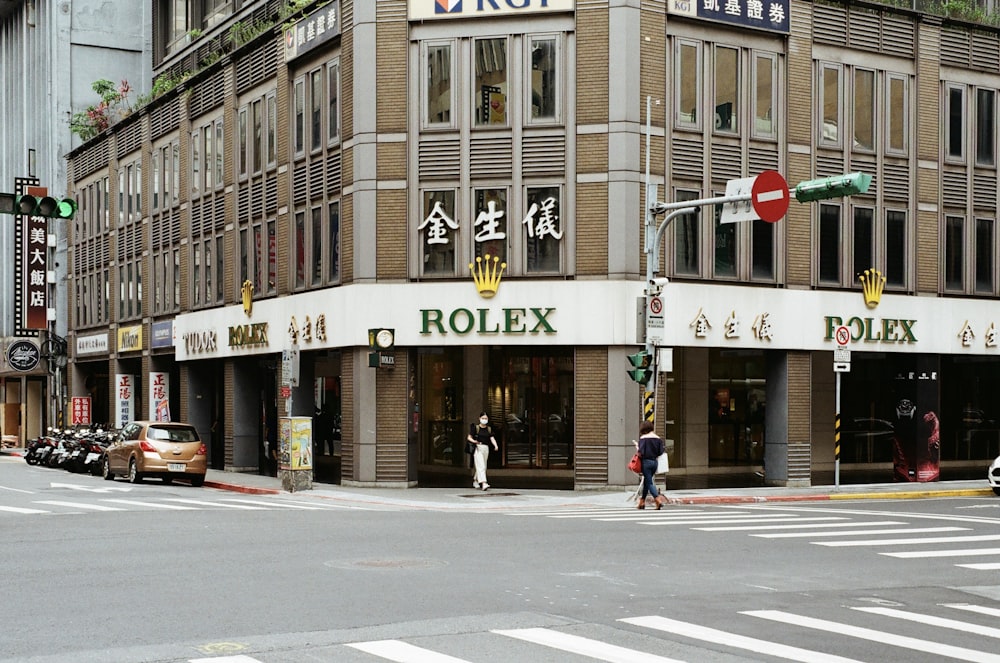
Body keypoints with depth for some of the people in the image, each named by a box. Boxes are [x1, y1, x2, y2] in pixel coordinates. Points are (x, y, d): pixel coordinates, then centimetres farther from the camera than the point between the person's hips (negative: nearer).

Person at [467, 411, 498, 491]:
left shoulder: (489, 429, 11)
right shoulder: (475, 427, -1)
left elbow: (492, 438, 2)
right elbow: (469, 437, -2)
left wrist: (495, 445, -17)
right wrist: (474, 441, -23)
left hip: (486, 448, 5)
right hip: (478, 448, -5)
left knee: (483, 467, 13)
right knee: (481, 466, -15)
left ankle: (475, 481, 32)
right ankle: (484, 484, -24)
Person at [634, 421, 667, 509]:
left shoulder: (643, 438, -10)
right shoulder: (658, 438, 3)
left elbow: (641, 453, -17)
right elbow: (660, 452, 1)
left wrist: (637, 446, 0)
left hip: (646, 461, -6)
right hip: (655, 462, 6)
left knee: (649, 483, -2)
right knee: (646, 481, 19)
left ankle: (658, 500, -20)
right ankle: (642, 502, 26)